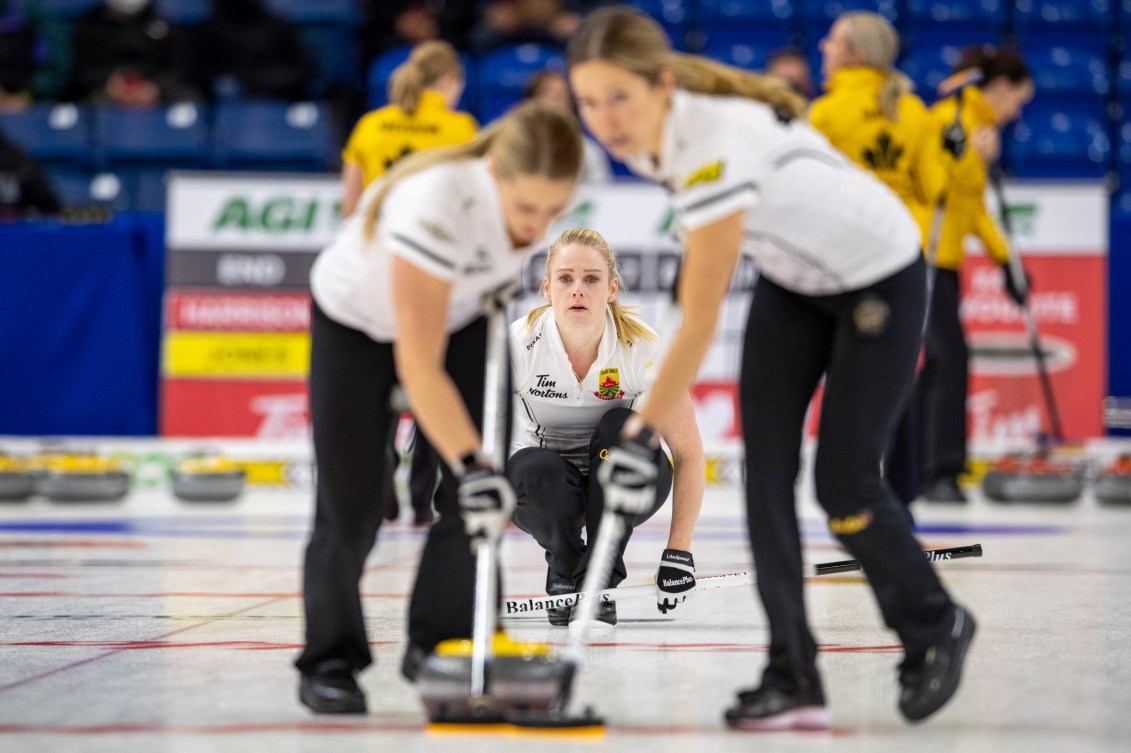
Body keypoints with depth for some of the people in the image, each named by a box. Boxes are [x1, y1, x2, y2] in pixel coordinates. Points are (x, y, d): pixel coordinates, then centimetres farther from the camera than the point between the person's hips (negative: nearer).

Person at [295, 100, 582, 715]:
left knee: (474, 498, -8)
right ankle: (329, 663, 7)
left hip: (459, 313, 5)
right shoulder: (436, 205, -43)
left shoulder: (537, 186, -27)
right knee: (350, 503, -8)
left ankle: (438, 647, 6)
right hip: (355, 321, -5)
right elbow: (418, 366, -40)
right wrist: (470, 462, -42)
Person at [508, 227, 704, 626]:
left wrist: (678, 552, -21)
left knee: (624, 426, -31)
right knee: (538, 472, -34)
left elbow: (689, 454, -16)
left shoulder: (644, 347, -22)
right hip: (545, 489, 0)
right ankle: (563, 573, -2)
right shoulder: (518, 343, -23)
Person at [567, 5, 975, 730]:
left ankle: (937, 627, 20)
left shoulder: (716, 145, -38)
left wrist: (642, 433, -36)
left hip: (879, 281, -7)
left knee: (843, 485, -7)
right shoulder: (647, 130, -14)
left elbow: (700, 325, -37)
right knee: (766, 469, -6)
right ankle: (794, 679, -2)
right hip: (792, 280, 7)